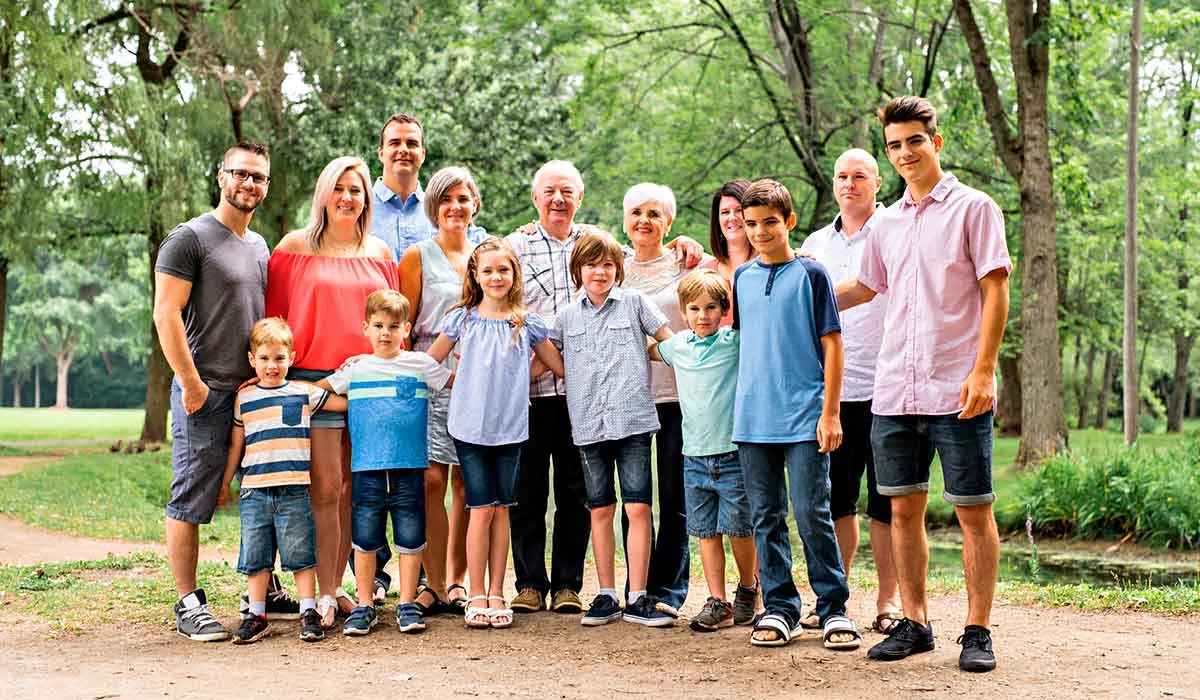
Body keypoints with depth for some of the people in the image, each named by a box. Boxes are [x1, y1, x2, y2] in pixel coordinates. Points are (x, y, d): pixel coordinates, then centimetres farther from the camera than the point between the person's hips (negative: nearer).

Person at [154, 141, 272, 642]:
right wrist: (191, 383, -15)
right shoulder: (189, 239, -5)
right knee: (191, 502, -3)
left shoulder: (259, 246, 18)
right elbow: (166, 314, -11)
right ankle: (188, 605, 3)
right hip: (206, 394, -7)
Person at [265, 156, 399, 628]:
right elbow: (274, 317, 5)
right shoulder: (295, 248, 4)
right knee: (325, 487, -7)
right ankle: (324, 595, -1)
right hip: (314, 380, -3)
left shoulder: (379, 253, 13)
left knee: (354, 489, 6)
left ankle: (337, 586, 15)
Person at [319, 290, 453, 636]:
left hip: (409, 467, 0)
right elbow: (316, 388, 19)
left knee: (410, 538, 4)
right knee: (364, 539, 3)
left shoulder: (420, 364, 7)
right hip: (367, 468, 1)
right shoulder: (356, 369, 9)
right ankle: (364, 605, 14)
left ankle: (407, 604, 15)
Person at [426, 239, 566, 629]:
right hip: (470, 427, -1)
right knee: (482, 508, -4)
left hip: (510, 428, 1)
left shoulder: (527, 324, 4)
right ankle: (476, 596, 6)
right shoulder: (461, 320, 3)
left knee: (501, 509, 6)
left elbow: (561, 367, 12)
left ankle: (496, 594, 13)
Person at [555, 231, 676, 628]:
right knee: (600, 511, 8)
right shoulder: (568, 317, 12)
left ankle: (637, 599, 1)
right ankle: (607, 596, 16)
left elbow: (672, 342, 8)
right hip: (589, 424, 3)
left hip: (633, 420, -2)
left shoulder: (634, 302, 5)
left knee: (638, 508, -5)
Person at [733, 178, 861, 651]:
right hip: (752, 418, 5)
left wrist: (830, 412, -9)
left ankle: (834, 608, 8)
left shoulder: (811, 274, -2)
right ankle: (778, 607, 17)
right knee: (766, 518, 8)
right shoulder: (742, 278, 11)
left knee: (812, 514, -4)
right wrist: (740, 404, 14)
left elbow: (831, 344, -3)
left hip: (804, 418, -4)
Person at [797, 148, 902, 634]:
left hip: (884, 389, -4)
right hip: (832, 389, 4)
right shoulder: (816, 244, 14)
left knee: (886, 502, 2)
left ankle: (888, 600, 11)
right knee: (835, 498, 8)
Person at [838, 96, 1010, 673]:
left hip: (957, 393, -5)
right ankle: (914, 623, 20)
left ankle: (977, 630, 10)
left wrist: (982, 370, -14)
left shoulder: (973, 208, -1)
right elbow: (863, 288, 29)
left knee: (973, 512, 1)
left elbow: (995, 292, -6)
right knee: (904, 509, 9)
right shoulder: (886, 224, 14)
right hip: (894, 393, 5)